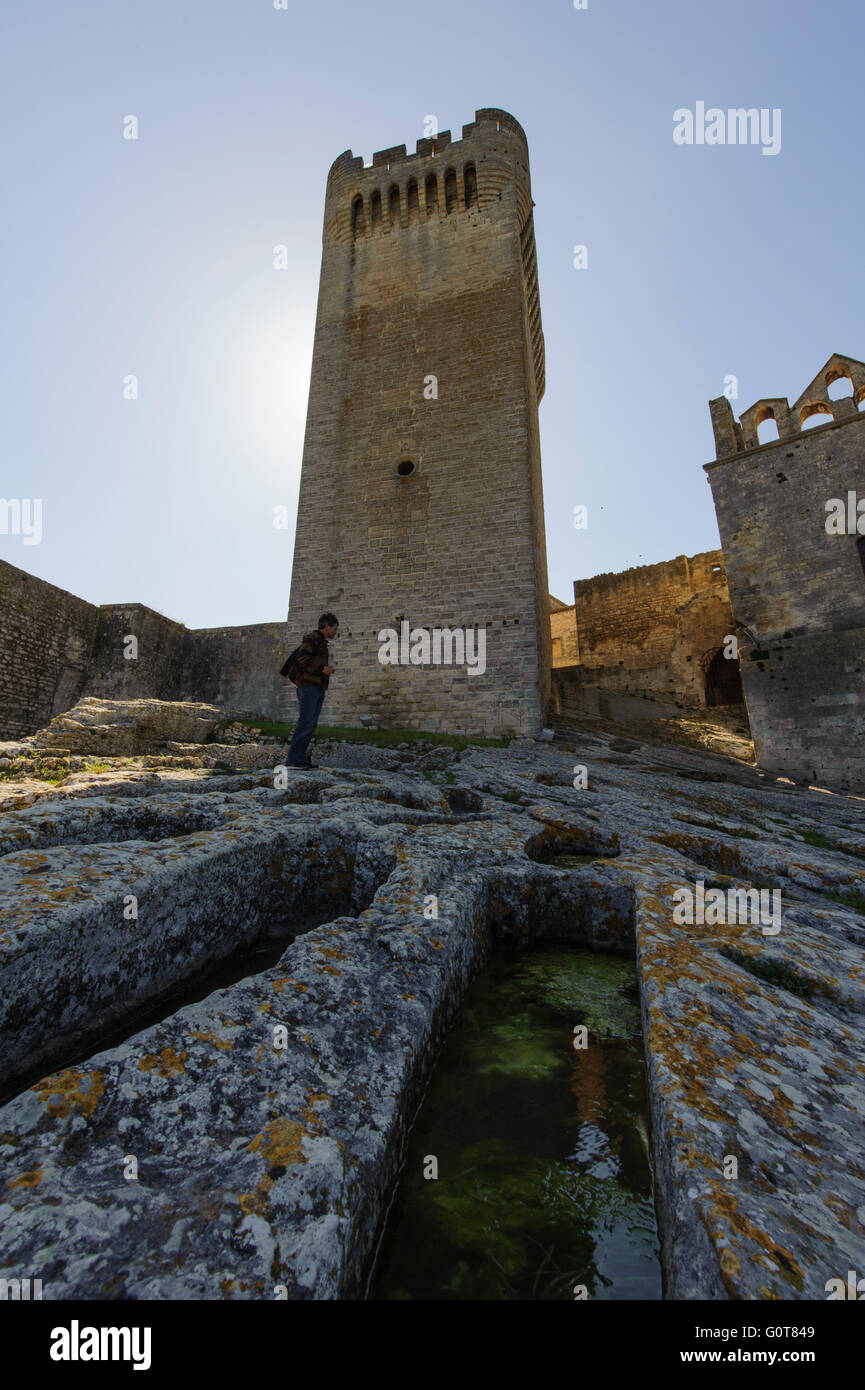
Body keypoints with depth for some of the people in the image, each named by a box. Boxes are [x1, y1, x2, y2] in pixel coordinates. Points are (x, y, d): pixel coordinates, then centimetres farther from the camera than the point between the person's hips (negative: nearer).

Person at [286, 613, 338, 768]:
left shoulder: (322, 643, 26)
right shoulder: (311, 637, -3)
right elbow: (302, 658, -16)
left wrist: (327, 669, 16)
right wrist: (322, 669, -16)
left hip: (318, 689, 9)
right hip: (308, 686, -9)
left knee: (311, 724, 4)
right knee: (305, 723, -14)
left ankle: (301, 758, 5)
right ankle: (293, 759, -12)